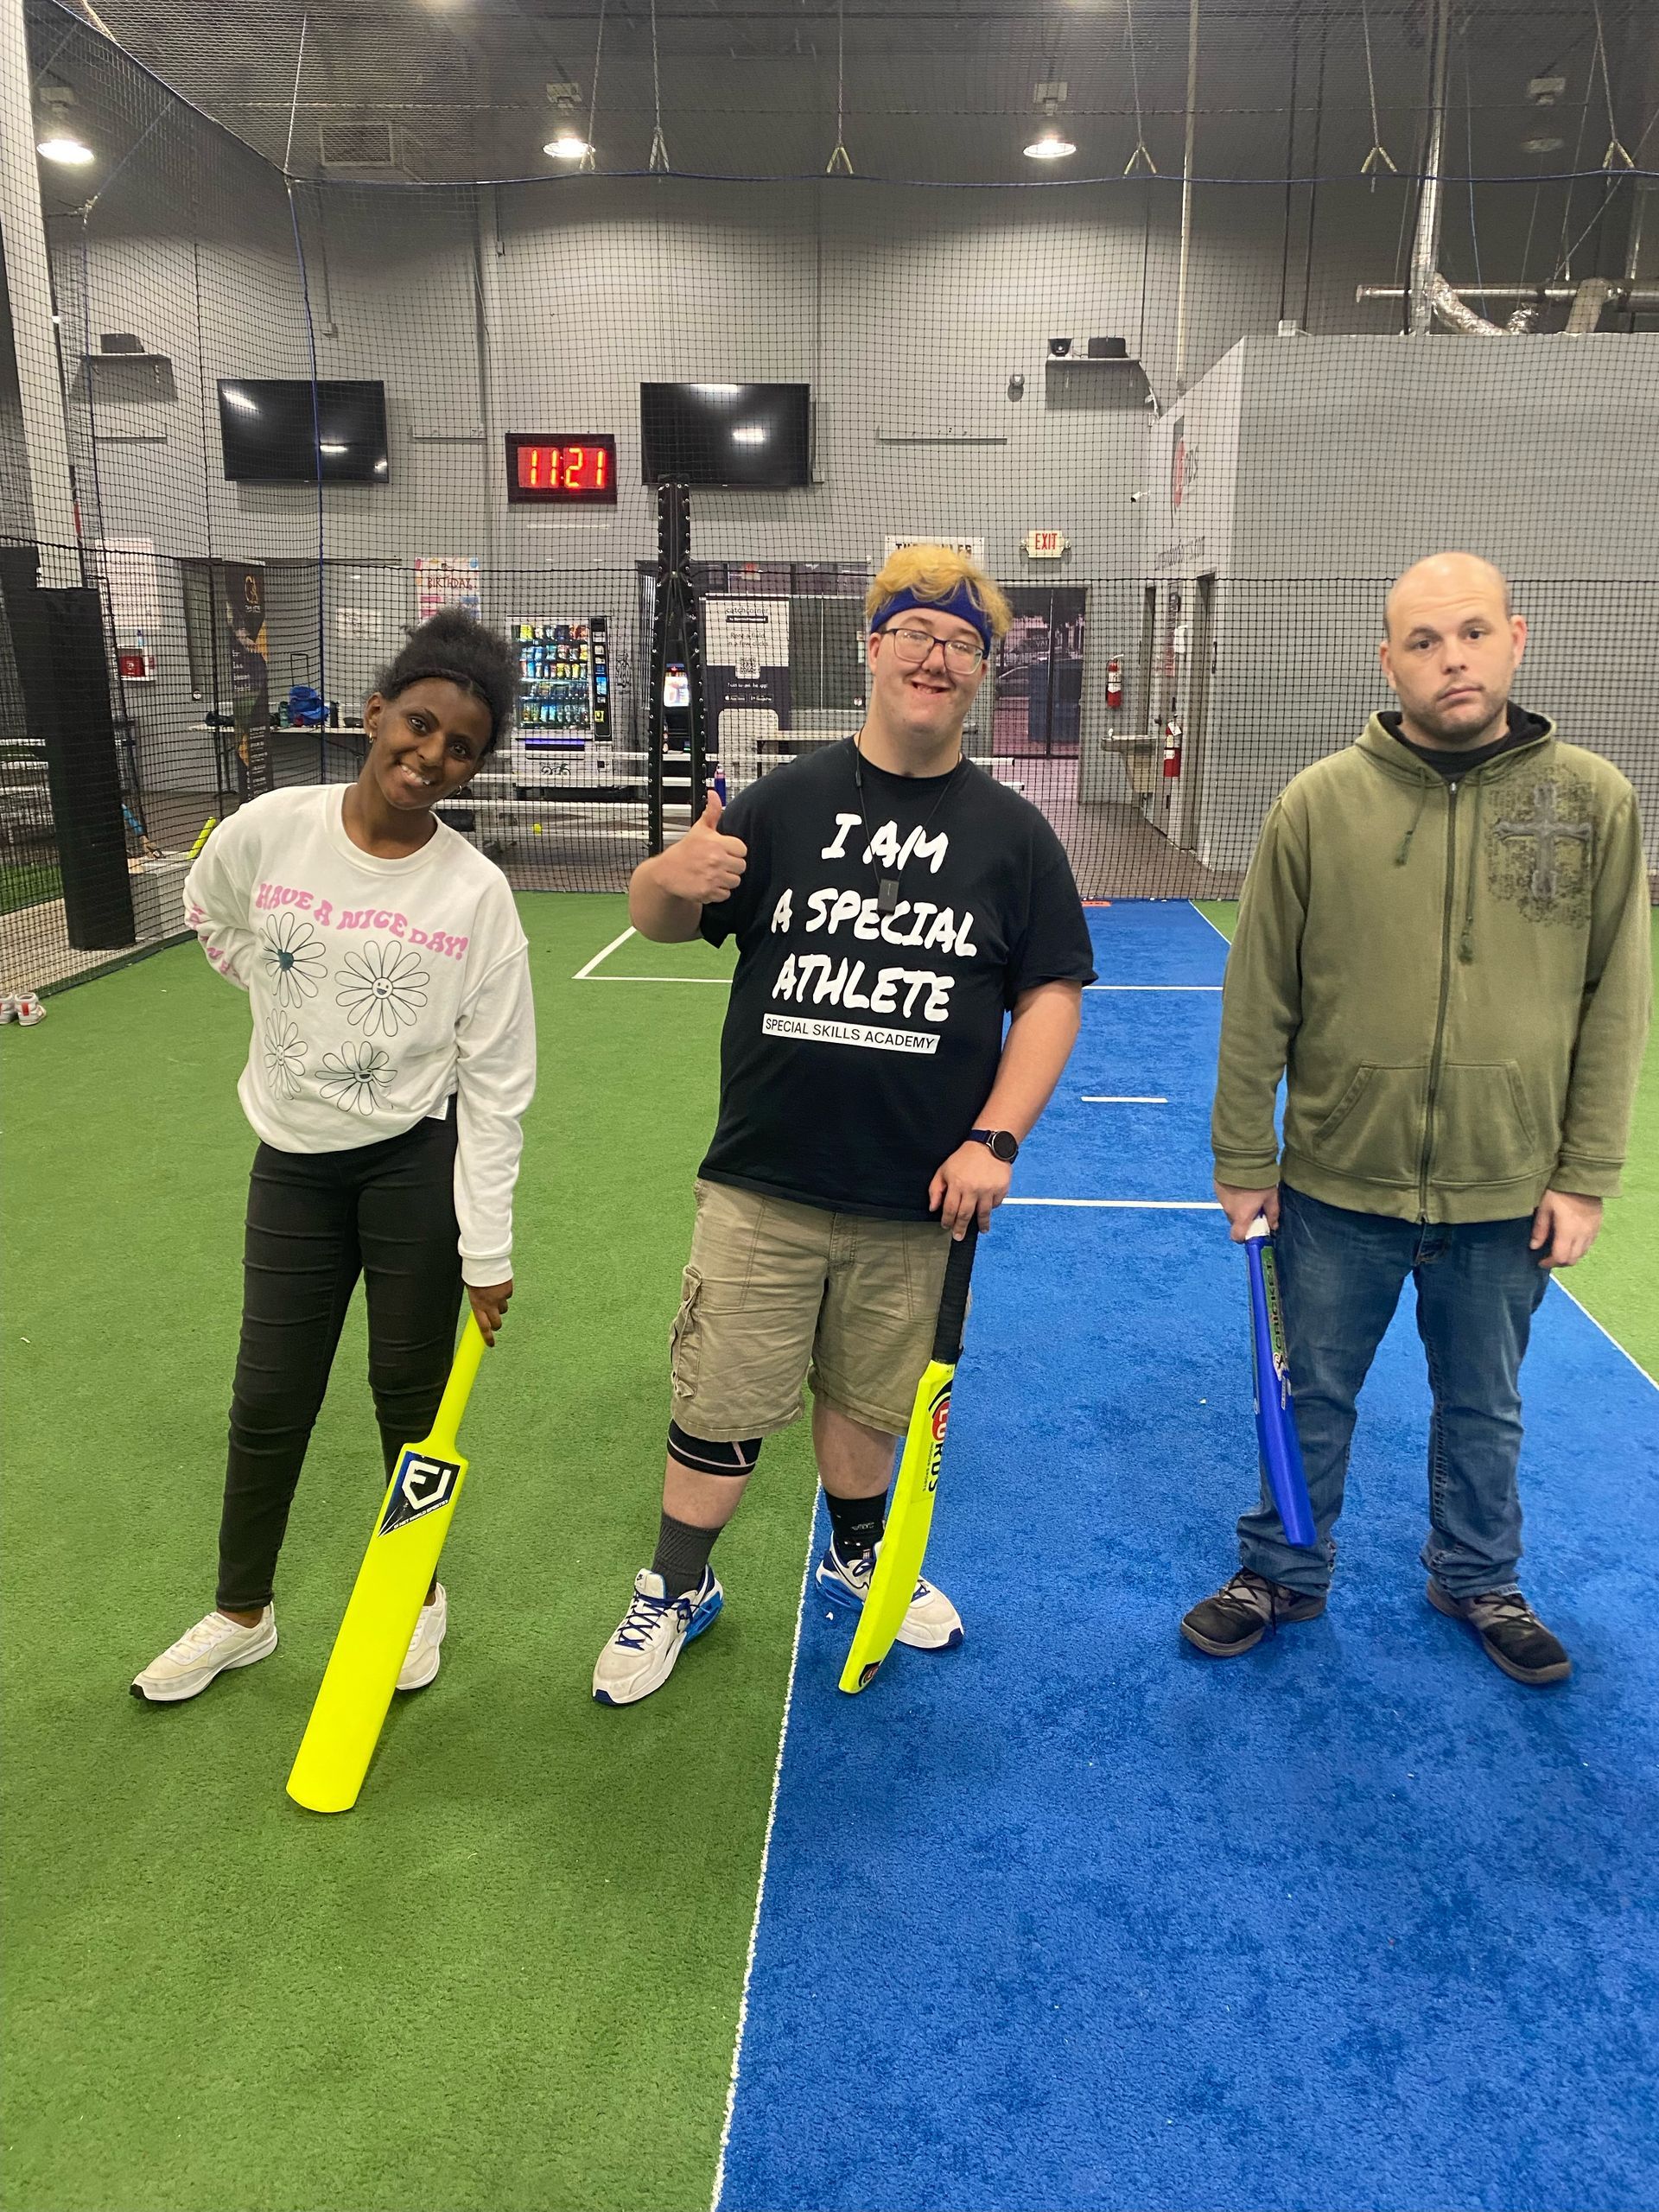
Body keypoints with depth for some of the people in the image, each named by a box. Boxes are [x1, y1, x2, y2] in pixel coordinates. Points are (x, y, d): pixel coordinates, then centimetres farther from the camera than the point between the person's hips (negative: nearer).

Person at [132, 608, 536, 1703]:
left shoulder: (477, 893, -14)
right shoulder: (268, 832, -9)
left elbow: (495, 1083, -11)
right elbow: (209, 912, 17)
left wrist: (486, 1249, -11)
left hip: (418, 1161, -2)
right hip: (292, 1162, 2)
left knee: (411, 1393, 10)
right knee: (269, 1401, 11)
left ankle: (415, 1592, 35)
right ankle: (242, 1613, 33)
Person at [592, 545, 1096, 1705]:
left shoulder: (1012, 833, 3)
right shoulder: (788, 801, 2)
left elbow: (1051, 996, 1)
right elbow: (657, 918, 6)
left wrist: (994, 1142, -9)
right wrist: (674, 877, -19)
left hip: (915, 1201, 1)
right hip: (762, 1186, 0)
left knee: (868, 1401, 17)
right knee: (720, 1405, 7)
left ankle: (860, 1555, 44)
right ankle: (677, 1591, 29)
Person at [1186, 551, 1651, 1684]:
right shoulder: (1320, 803, -8)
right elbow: (1258, 1003, -4)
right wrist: (1243, 1157, -2)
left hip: (1508, 1195, 1)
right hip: (1337, 1182, -1)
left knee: (1485, 1409, 21)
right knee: (1313, 1398, 16)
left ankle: (1479, 1579, 45)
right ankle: (1284, 1572, 38)